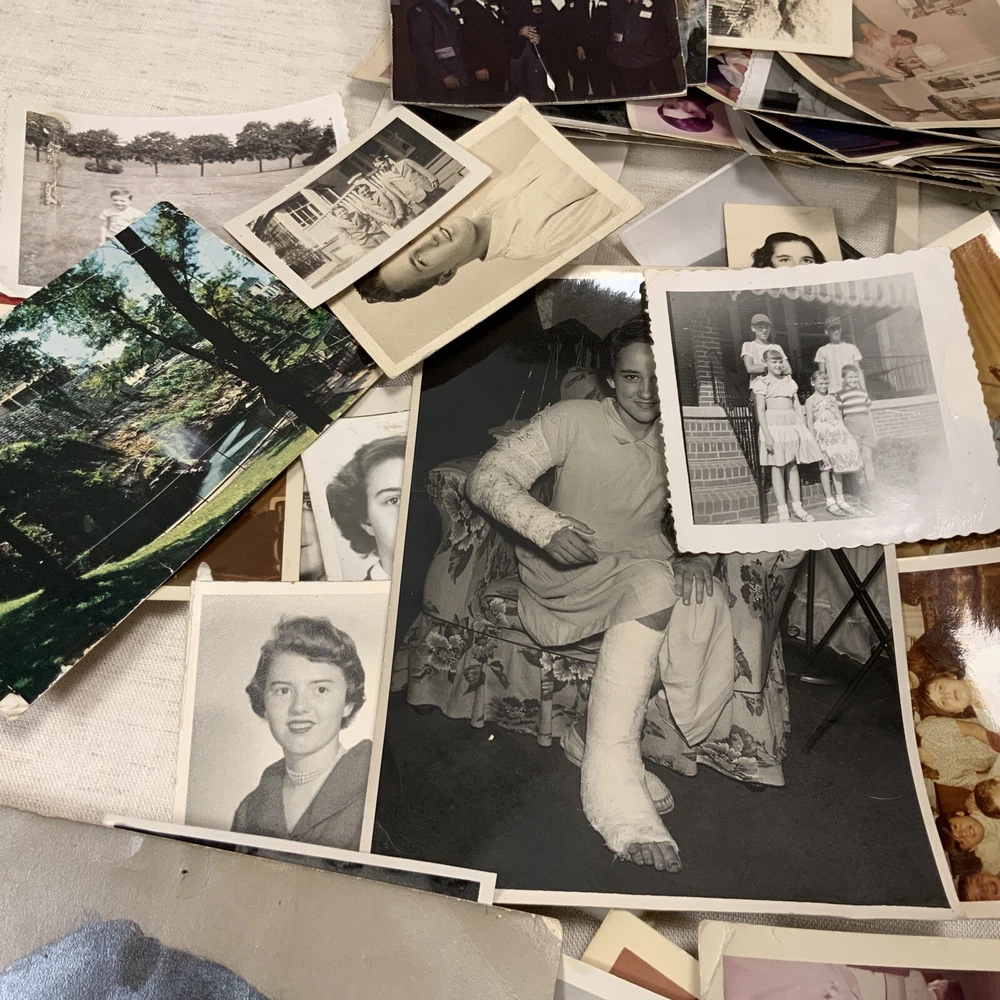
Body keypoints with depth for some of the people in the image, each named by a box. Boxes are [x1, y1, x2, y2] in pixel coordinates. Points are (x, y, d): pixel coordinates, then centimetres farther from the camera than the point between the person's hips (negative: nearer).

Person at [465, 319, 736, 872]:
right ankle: (610, 774, -38)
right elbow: (485, 478, -15)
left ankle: (595, 733, -21)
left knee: (704, 600, -27)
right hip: (564, 578, -5)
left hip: (641, 569, 5)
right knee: (656, 586, -34)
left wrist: (696, 557, -14)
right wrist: (546, 525, -33)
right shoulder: (573, 420, -7)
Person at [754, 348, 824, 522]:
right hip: (774, 424, -5)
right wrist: (767, 435, -16)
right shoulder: (761, 383, 1)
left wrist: (805, 429, 8)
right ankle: (782, 510, -4)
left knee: (793, 466, 5)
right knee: (778, 466, -5)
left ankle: (797, 506, 7)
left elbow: (798, 407, 15)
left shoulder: (790, 381, 16)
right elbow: (760, 410, -7)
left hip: (793, 423, 5)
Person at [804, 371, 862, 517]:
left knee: (838, 465, 5)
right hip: (822, 434, -5)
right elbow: (809, 421, -4)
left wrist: (844, 434, 9)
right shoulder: (810, 400, 2)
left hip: (837, 433, 5)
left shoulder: (832, 398, 16)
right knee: (825, 467, -2)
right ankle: (830, 501, 2)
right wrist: (814, 439, -12)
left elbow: (839, 417, 17)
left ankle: (840, 499, 11)